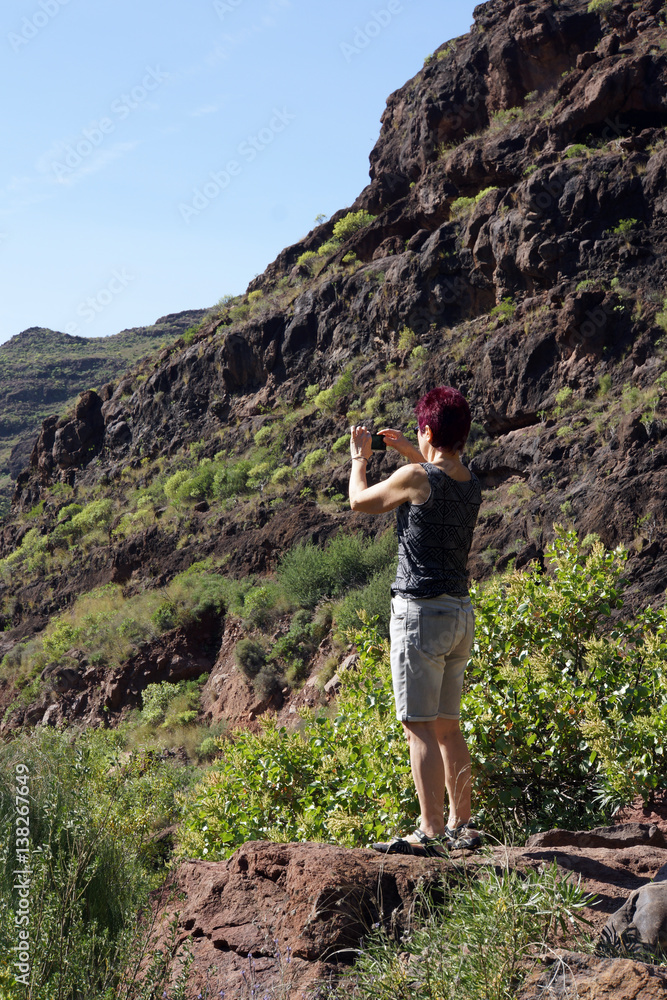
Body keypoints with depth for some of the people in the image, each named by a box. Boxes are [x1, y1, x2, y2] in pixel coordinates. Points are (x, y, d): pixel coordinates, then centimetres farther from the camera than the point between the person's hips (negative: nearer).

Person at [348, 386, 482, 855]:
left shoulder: (415, 477, -12)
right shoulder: (472, 484, 8)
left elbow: (360, 501, 6)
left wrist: (359, 457, 22)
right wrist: (413, 454, 37)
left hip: (421, 612, -7)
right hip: (461, 612, 7)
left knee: (421, 728, -5)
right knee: (448, 726, 14)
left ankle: (431, 830, -6)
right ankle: (462, 826, 18)